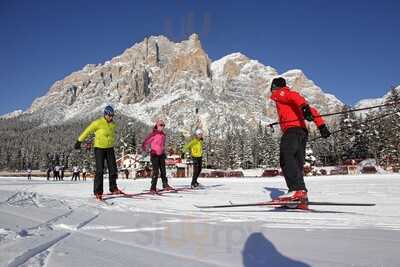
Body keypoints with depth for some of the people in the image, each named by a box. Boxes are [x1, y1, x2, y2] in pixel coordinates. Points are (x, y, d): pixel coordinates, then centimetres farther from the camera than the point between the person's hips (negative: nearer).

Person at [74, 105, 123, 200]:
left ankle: (113, 188, 18)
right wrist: (79, 141, -4)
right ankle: (98, 191, 0)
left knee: (113, 169, 3)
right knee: (100, 170, -7)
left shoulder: (113, 125, 5)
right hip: (99, 148, -5)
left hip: (110, 148, 5)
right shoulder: (98, 123, -11)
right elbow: (87, 131, -5)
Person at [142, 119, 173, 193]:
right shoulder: (153, 134, -10)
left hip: (161, 154, 7)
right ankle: (153, 188, -2)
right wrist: (144, 147, -31)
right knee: (156, 171, -9)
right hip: (154, 154, -7)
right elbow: (146, 141, -15)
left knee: (163, 170, 13)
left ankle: (165, 185, 25)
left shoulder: (163, 134, 11)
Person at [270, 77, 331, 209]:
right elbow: (313, 111, 27)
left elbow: (294, 96, -11)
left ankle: (297, 190, -41)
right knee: (297, 165, 4)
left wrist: (304, 107, -29)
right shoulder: (288, 95, 35)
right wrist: (322, 126, 19)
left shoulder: (279, 93, 13)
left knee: (286, 158, -24)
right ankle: (301, 200, -1)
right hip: (303, 131, 9)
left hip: (292, 130, -8)